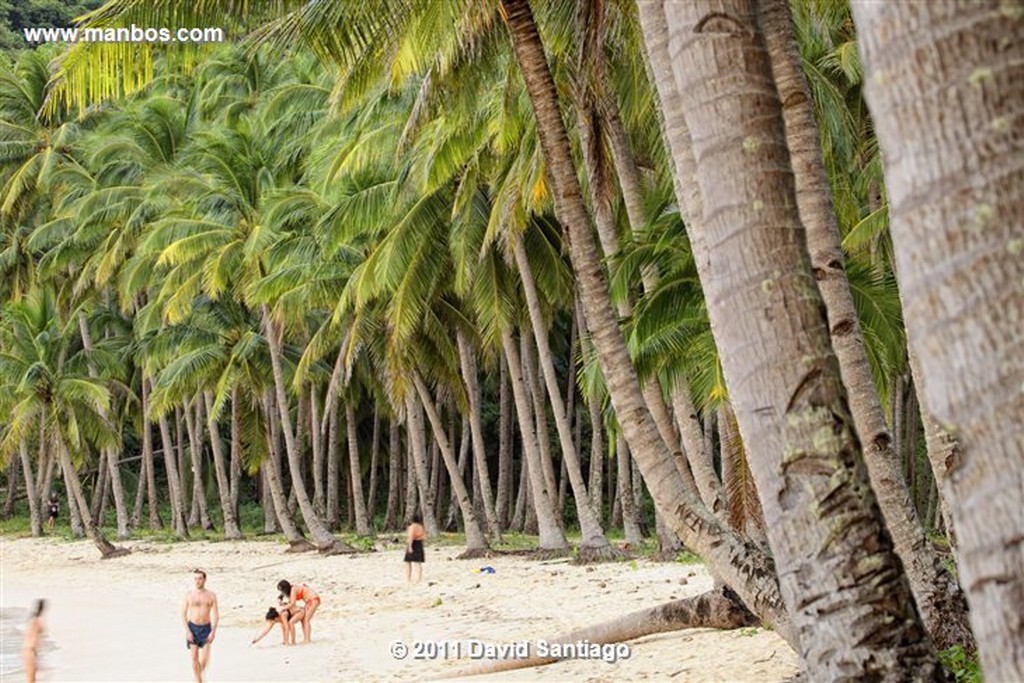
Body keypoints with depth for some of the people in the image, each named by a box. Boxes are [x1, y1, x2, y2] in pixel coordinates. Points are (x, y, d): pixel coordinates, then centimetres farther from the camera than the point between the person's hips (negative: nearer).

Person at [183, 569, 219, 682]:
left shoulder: (211, 595, -1)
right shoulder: (189, 595, -2)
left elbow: (216, 615, 0)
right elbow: (183, 614, -1)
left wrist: (213, 632, -10)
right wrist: (187, 631, -10)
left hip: (206, 628, 0)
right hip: (192, 627, 0)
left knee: (205, 658, -10)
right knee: (194, 657, -2)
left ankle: (200, 673, 19)